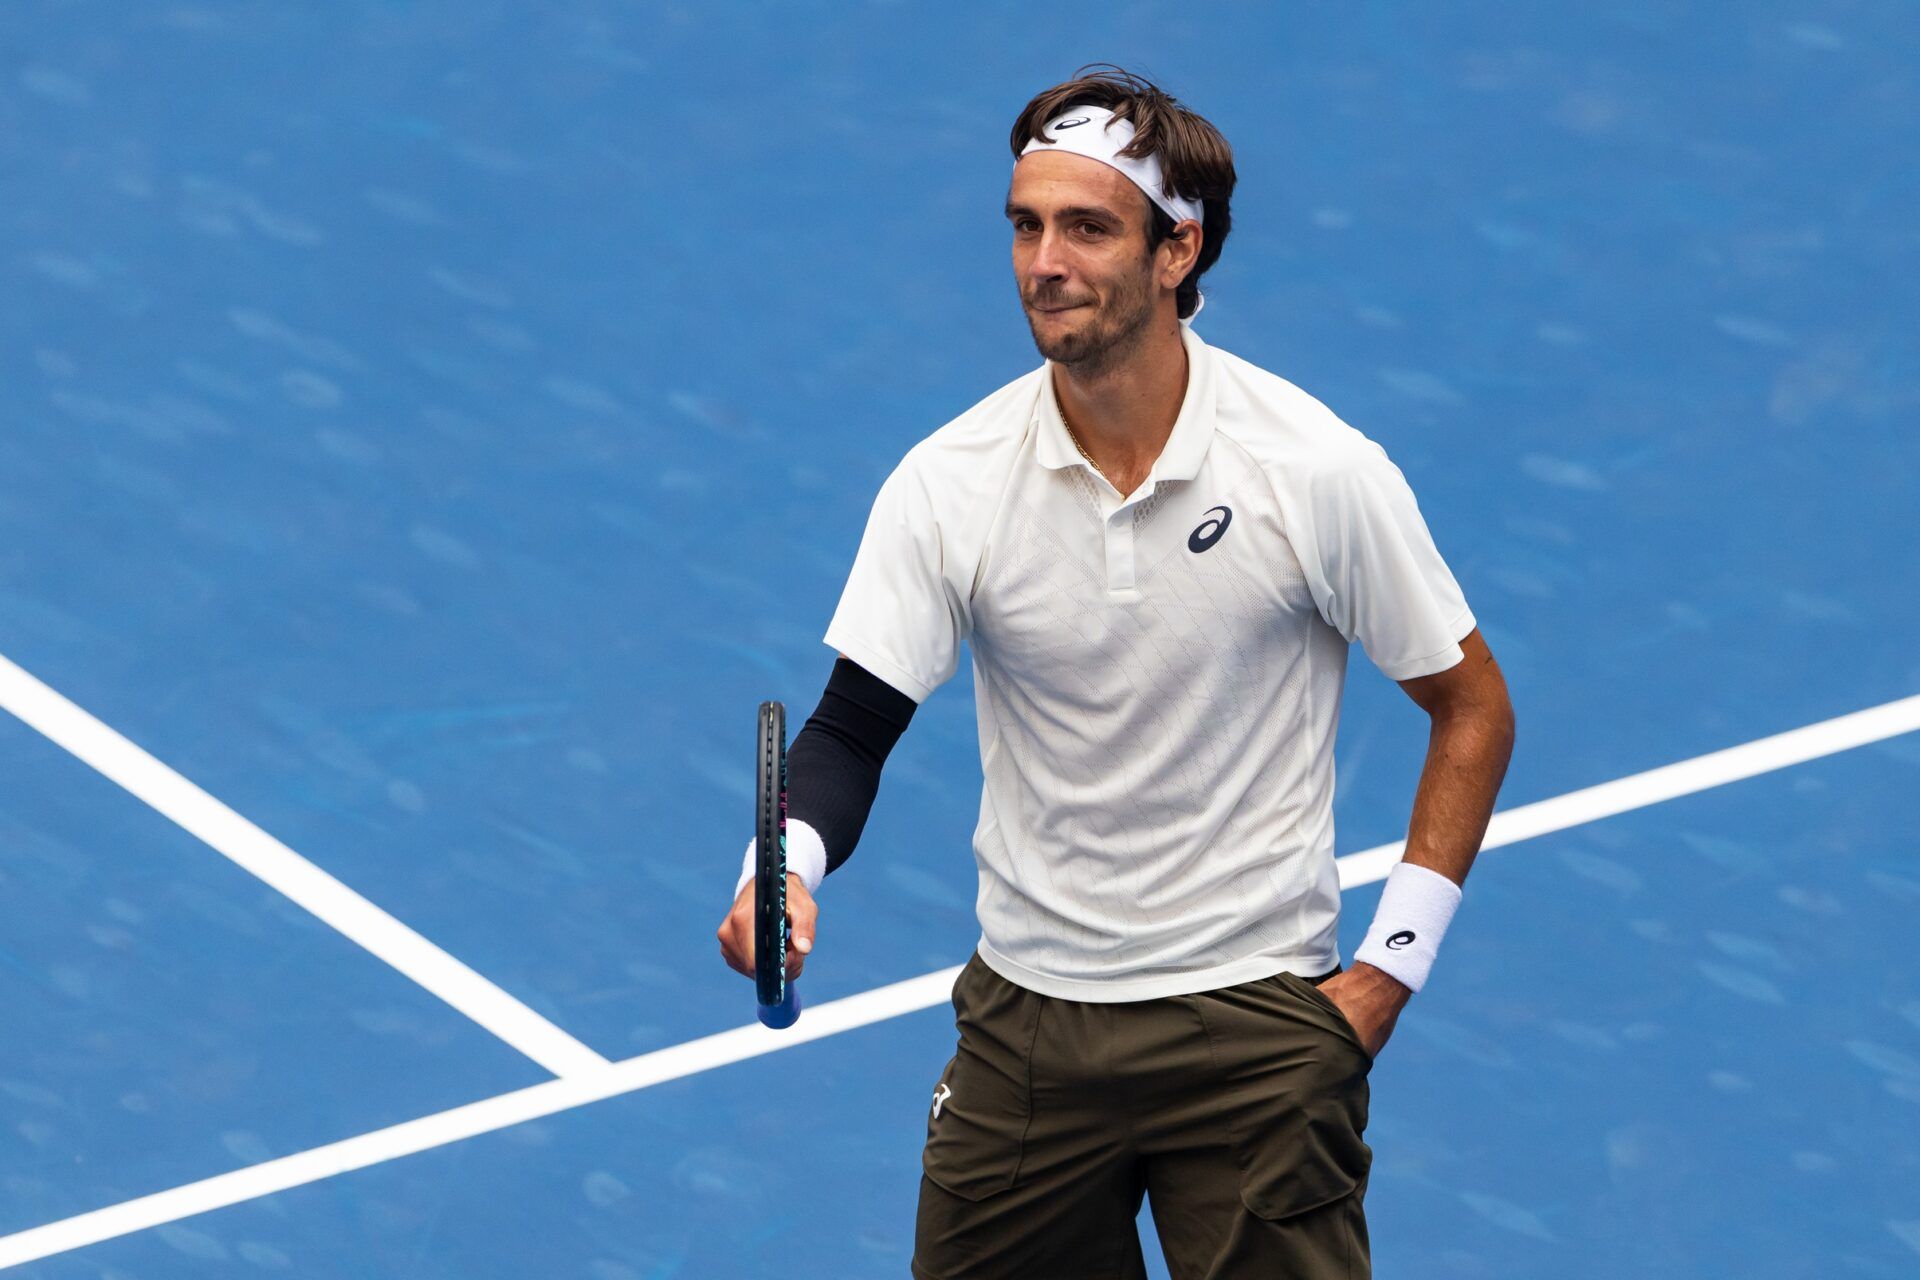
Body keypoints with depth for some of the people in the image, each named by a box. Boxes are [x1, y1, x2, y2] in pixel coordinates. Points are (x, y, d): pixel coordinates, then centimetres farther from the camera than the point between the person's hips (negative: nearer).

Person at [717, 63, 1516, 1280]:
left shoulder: (1320, 470, -12)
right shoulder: (949, 482, -7)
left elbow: (1473, 709, -3)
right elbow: (855, 722, -6)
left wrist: (1388, 969, -6)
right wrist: (785, 869, -28)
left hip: (1257, 1022, -3)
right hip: (1024, 1018, 3)